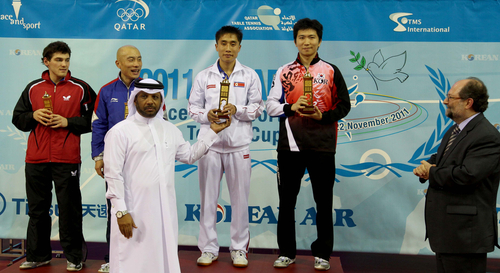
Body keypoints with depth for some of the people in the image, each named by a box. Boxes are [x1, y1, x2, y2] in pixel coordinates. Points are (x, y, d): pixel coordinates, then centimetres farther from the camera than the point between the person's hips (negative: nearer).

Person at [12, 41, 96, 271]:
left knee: (69, 210, 2)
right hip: (36, 159, 4)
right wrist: (34, 116, -4)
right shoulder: (33, 88, 9)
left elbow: (92, 120, -1)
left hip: (67, 159, -3)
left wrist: (68, 122, -12)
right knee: (37, 209, 12)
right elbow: (18, 118, 15)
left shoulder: (80, 88, 1)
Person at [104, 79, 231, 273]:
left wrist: (212, 132, 15)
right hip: (134, 212, -5)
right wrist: (121, 212, -14)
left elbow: (190, 155, 21)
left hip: (165, 210, 5)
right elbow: (113, 175, -10)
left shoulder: (170, 130, 11)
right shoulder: (120, 131, -7)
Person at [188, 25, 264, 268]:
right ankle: (208, 248, 15)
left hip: (239, 145, 0)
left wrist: (237, 110, -14)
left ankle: (239, 249, 16)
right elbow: (193, 107, 8)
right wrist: (207, 115, -12)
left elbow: (257, 108, 4)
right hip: (210, 142, 1)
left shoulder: (250, 76, 7)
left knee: (240, 198, 3)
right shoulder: (203, 76, 9)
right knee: (208, 197, 4)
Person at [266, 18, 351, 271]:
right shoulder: (284, 72, 9)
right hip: (290, 145, 1)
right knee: (286, 200, 6)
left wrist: (322, 116, -11)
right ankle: (286, 252, 19)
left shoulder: (331, 71, 7)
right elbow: (271, 105, 7)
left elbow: (344, 105, 5)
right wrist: (291, 107, -11)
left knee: (324, 202, 4)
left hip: (322, 145, -1)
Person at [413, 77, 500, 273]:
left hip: (465, 233, -10)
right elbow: (438, 161, 21)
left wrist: (431, 173, -13)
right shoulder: (454, 131, 15)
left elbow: (466, 175, -29)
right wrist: (425, 167, -5)